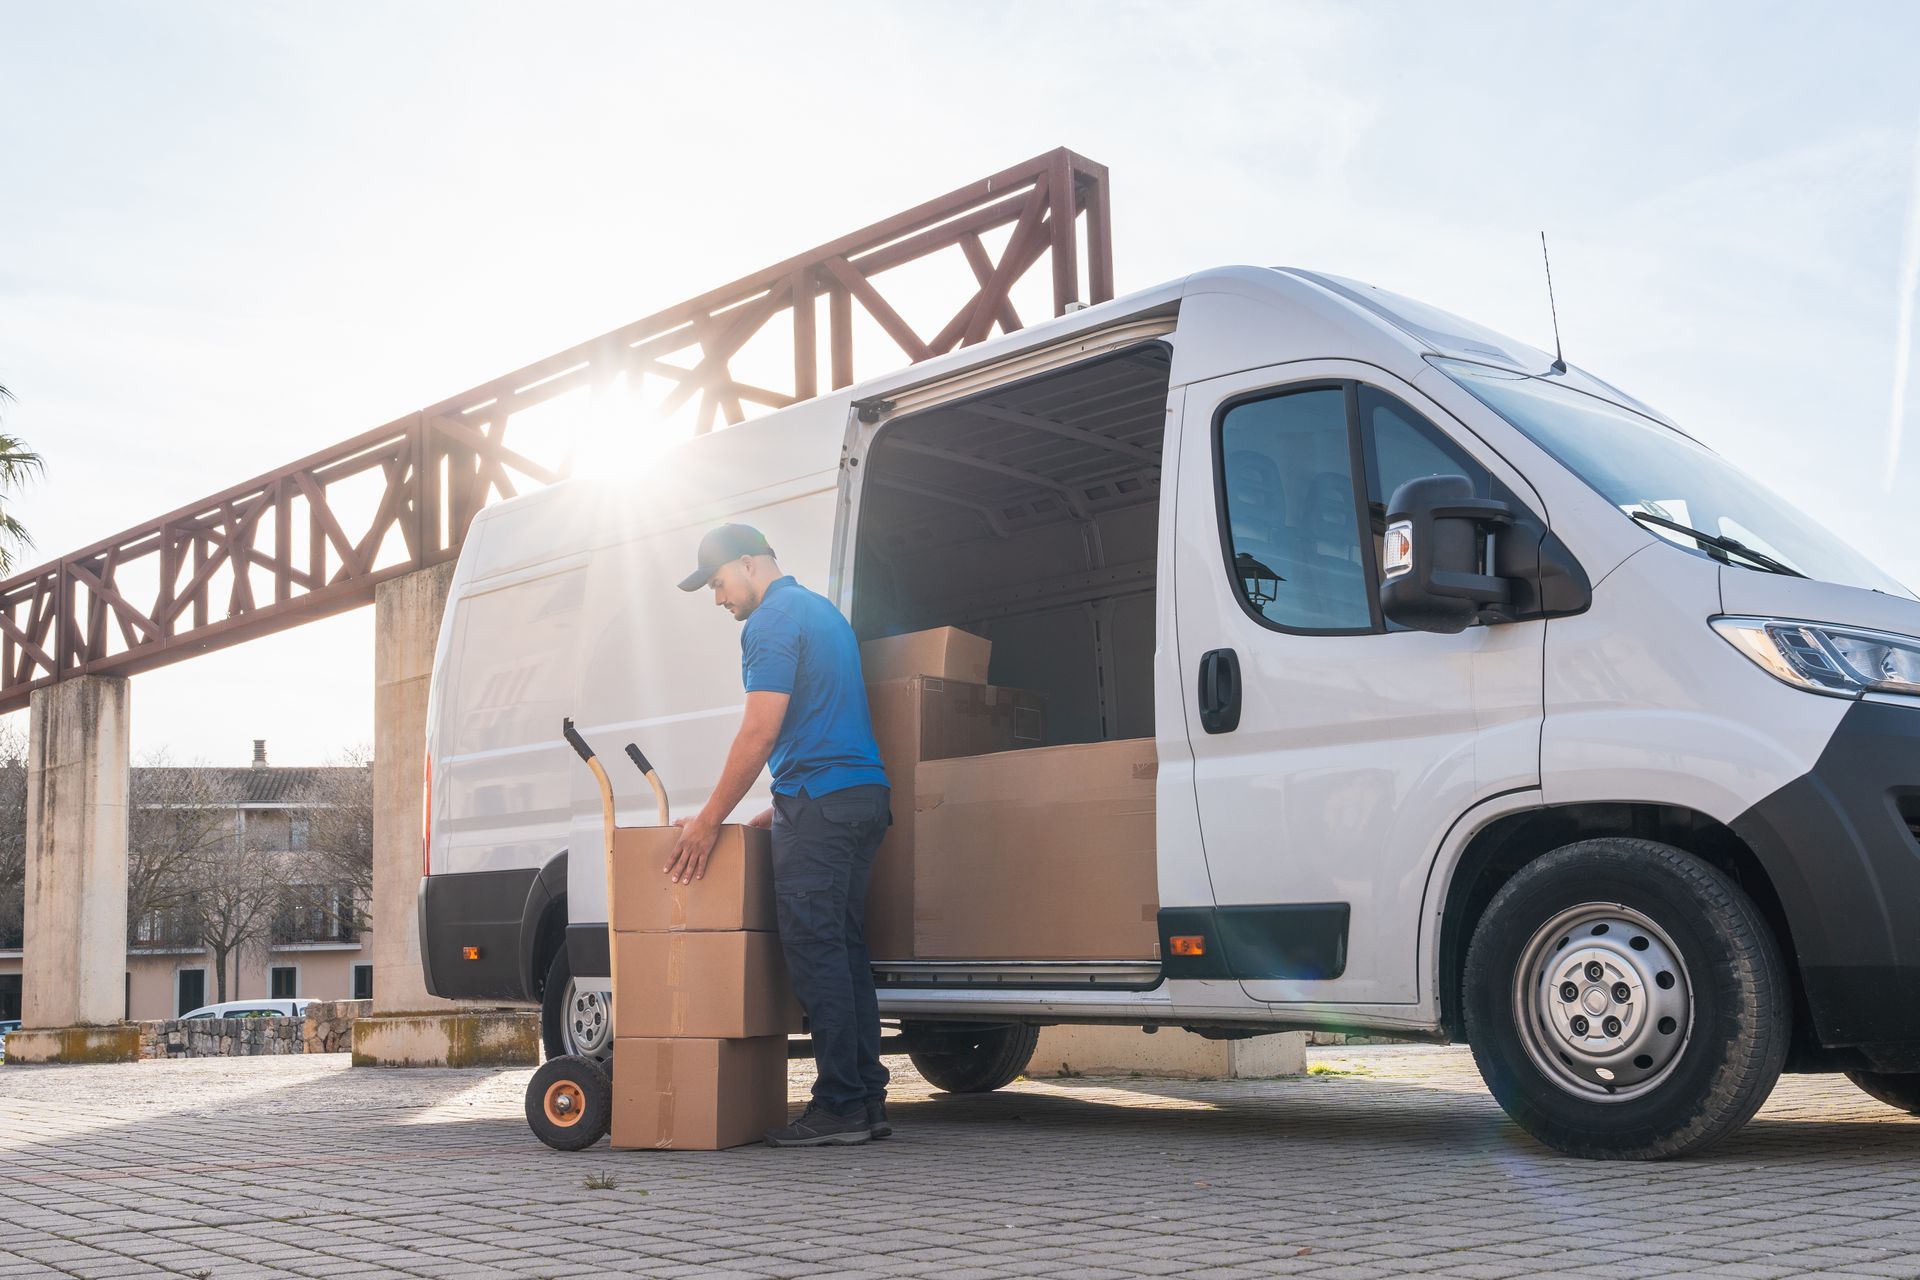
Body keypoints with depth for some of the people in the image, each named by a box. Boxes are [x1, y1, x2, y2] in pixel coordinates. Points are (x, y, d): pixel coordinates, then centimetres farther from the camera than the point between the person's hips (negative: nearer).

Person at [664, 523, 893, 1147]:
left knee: (815, 949, -8)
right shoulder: (821, 610, 24)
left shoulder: (775, 618, -6)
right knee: (845, 949, 9)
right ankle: (868, 1100, 10)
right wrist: (782, 809, 27)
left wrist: (710, 819, -9)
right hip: (864, 795, 10)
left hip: (820, 802, -10)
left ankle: (839, 1107, -8)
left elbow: (761, 732, -14)